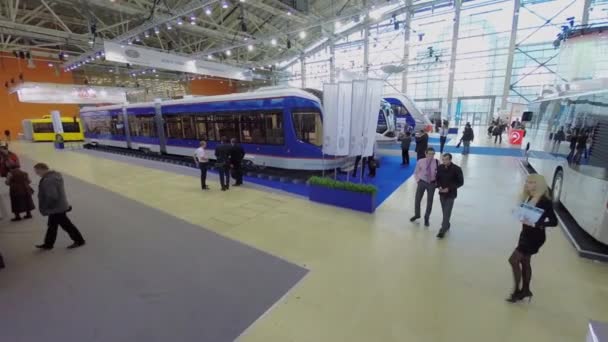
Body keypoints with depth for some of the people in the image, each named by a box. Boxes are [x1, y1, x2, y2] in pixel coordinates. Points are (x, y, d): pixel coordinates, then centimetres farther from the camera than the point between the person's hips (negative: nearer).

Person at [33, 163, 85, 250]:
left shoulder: (48, 180, -27)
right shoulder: (56, 175, 6)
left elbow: (52, 197, -30)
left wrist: (45, 208, -15)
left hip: (56, 208, -10)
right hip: (60, 205, 10)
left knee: (66, 224, 3)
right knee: (52, 225, 20)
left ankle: (79, 241, 14)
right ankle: (48, 244, 33)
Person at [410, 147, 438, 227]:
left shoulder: (436, 162, -13)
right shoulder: (420, 161, -11)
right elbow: (416, 172, 3)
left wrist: (437, 182, -9)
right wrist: (418, 180, -5)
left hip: (432, 183, 0)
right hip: (422, 182, 1)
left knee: (429, 202, 11)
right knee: (417, 200, 11)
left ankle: (426, 218, 32)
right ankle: (417, 215, 37)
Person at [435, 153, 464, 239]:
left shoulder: (457, 169, -15)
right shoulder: (440, 167, -4)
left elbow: (460, 182, -9)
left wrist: (449, 188, -18)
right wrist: (438, 186, -10)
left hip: (451, 194, -4)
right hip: (442, 193, 4)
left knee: (447, 213, -4)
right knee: (444, 212, 16)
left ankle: (443, 230, 2)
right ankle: (447, 225, 37)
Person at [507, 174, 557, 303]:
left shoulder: (544, 201, -19)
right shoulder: (529, 198, 4)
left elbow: (554, 221, -20)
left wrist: (536, 224, -29)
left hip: (535, 237, -8)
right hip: (526, 234, 8)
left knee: (513, 260, -5)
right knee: (524, 262, 18)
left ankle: (517, 291, 10)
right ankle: (525, 290, 34)